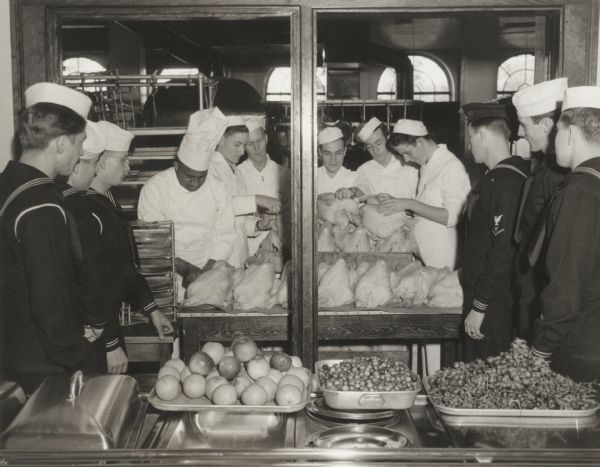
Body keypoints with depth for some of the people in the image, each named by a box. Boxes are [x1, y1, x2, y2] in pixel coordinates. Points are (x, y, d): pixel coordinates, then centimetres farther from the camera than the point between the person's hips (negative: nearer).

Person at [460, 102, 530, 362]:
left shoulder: (506, 182, -22)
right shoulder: (498, 176, 8)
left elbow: (504, 251, -24)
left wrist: (479, 307, -19)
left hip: (493, 302, -9)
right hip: (480, 291, 9)